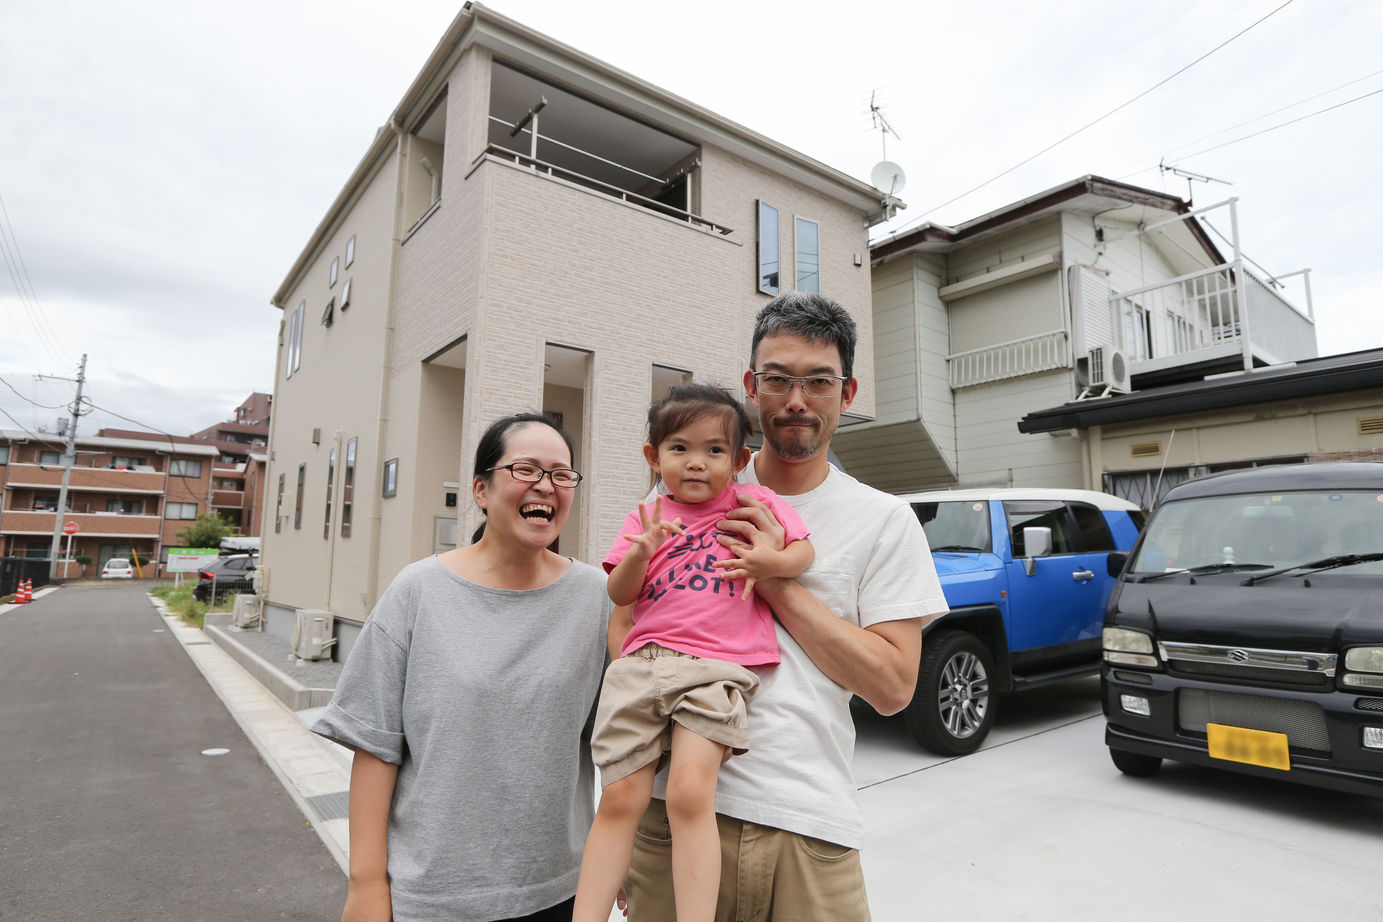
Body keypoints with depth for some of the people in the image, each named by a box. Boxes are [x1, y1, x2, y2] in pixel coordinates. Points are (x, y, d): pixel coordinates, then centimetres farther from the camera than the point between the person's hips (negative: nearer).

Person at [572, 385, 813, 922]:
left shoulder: (754, 502, 12)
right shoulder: (646, 518, 15)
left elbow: (804, 550, 13)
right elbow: (619, 595, 7)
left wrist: (771, 562, -9)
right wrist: (640, 554, -14)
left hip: (717, 669, -2)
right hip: (644, 661, 3)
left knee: (690, 792, -19)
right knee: (620, 800, 2)